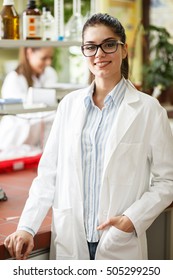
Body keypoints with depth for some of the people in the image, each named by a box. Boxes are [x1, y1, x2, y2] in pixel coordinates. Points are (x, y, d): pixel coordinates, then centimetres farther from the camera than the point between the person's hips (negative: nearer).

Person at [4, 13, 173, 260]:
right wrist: (27, 227, -5)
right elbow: (48, 173, 5)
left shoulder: (148, 109, -5)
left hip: (120, 245, -2)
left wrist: (132, 220, -16)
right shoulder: (69, 104, 4)